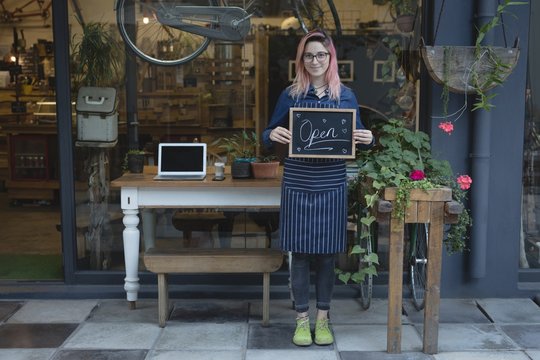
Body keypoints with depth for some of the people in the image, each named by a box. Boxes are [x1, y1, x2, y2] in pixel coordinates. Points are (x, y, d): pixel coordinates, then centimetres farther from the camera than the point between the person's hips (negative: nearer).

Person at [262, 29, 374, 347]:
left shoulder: (346, 95, 4)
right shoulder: (291, 94, 2)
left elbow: (356, 137, 9)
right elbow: (269, 136, 6)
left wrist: (368, 139, -13)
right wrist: (272, 135, -17)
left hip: (332, 186, 1)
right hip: (297, 184, 0)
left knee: (328, 253, 8)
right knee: (300, 253, 5)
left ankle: (323, 319, 22)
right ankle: (302, 320, 18)